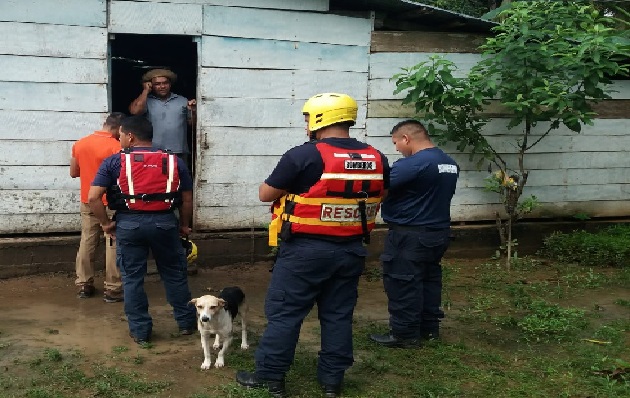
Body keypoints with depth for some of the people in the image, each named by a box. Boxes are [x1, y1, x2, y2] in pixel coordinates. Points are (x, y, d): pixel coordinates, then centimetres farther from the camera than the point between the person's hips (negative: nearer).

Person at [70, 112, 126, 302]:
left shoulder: (80, 144, 2)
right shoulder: (117, 147, -16)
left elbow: (73, 173, 10)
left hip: (88, 202, 5)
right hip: (111, 203, -5)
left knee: (87, 243, 12)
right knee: (113, 245, 1)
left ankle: (84, 285, 18)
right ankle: (112, 289, 3)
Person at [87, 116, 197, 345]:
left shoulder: (114, 162, 0)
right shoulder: (174, 161, 6)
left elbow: (93, 198, -7)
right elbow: (187, 199, 8)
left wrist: (105, 223, 4)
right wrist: (184, 225, 21)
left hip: (129, 223, -2)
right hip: (164, 222, 2)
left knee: (132, 278, 11)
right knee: (174, 274, 17)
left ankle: (140, 331, 17)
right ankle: (186, 323, 27)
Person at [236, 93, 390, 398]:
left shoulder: (303, 156, -15)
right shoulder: (377, 159, 1)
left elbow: (265, 195, -6)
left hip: (305, 249, -5)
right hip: (351, 250, 5)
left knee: (284, 313, 7)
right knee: (338, 315, 14)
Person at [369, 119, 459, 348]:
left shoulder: (413, 164, -21)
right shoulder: (450, 164, 8)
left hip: (410, 235, -9)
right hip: (439, 232, 9)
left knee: (403, 284, 1)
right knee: (429, 279, 18)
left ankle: (405, 334, 7)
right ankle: (430, 328, 27)